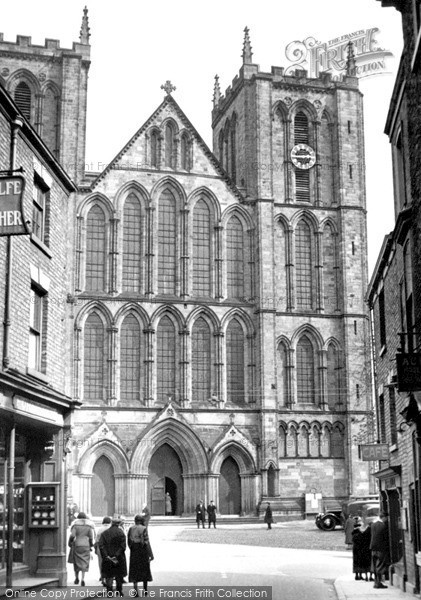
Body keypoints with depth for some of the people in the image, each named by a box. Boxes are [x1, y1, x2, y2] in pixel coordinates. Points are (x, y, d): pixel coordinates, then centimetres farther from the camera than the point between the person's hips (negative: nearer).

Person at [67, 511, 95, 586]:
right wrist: (91, 546, 8)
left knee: (76, 562, 15)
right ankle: (82, 579, -7)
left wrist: (70, 544, 4)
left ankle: (76, 577, 14)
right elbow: (91, 537, -1)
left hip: (76, 545, -1)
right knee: (84, 563, 4)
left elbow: (72, 535, -8)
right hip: (86, 546, 1)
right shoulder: (89, 525, 2)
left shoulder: (75, 524, -2)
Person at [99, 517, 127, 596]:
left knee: (108, 575, 7)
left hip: (107, 558, 1)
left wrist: (106, 556, -10)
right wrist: (116, 556, -13)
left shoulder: (104, 533, 5)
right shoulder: (121, 533, -4)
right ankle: (119, 591, 17)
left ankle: (109, 590, -2)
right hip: (119, 559, -1)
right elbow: (122, 546, -13)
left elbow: (100, 545, -5)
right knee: (119, 575, 13)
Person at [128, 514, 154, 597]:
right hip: (143, 552, -3)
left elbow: (129, 542, 3)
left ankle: (136, 591, -1)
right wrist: (151, 554, -11)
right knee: (145, 570, 13)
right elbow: (147, 542, -14)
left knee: (134, 571, 7)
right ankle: (145, 590, 19)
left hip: (134, 552, 3)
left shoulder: (131, 529, 1)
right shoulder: (143, 529, -11)